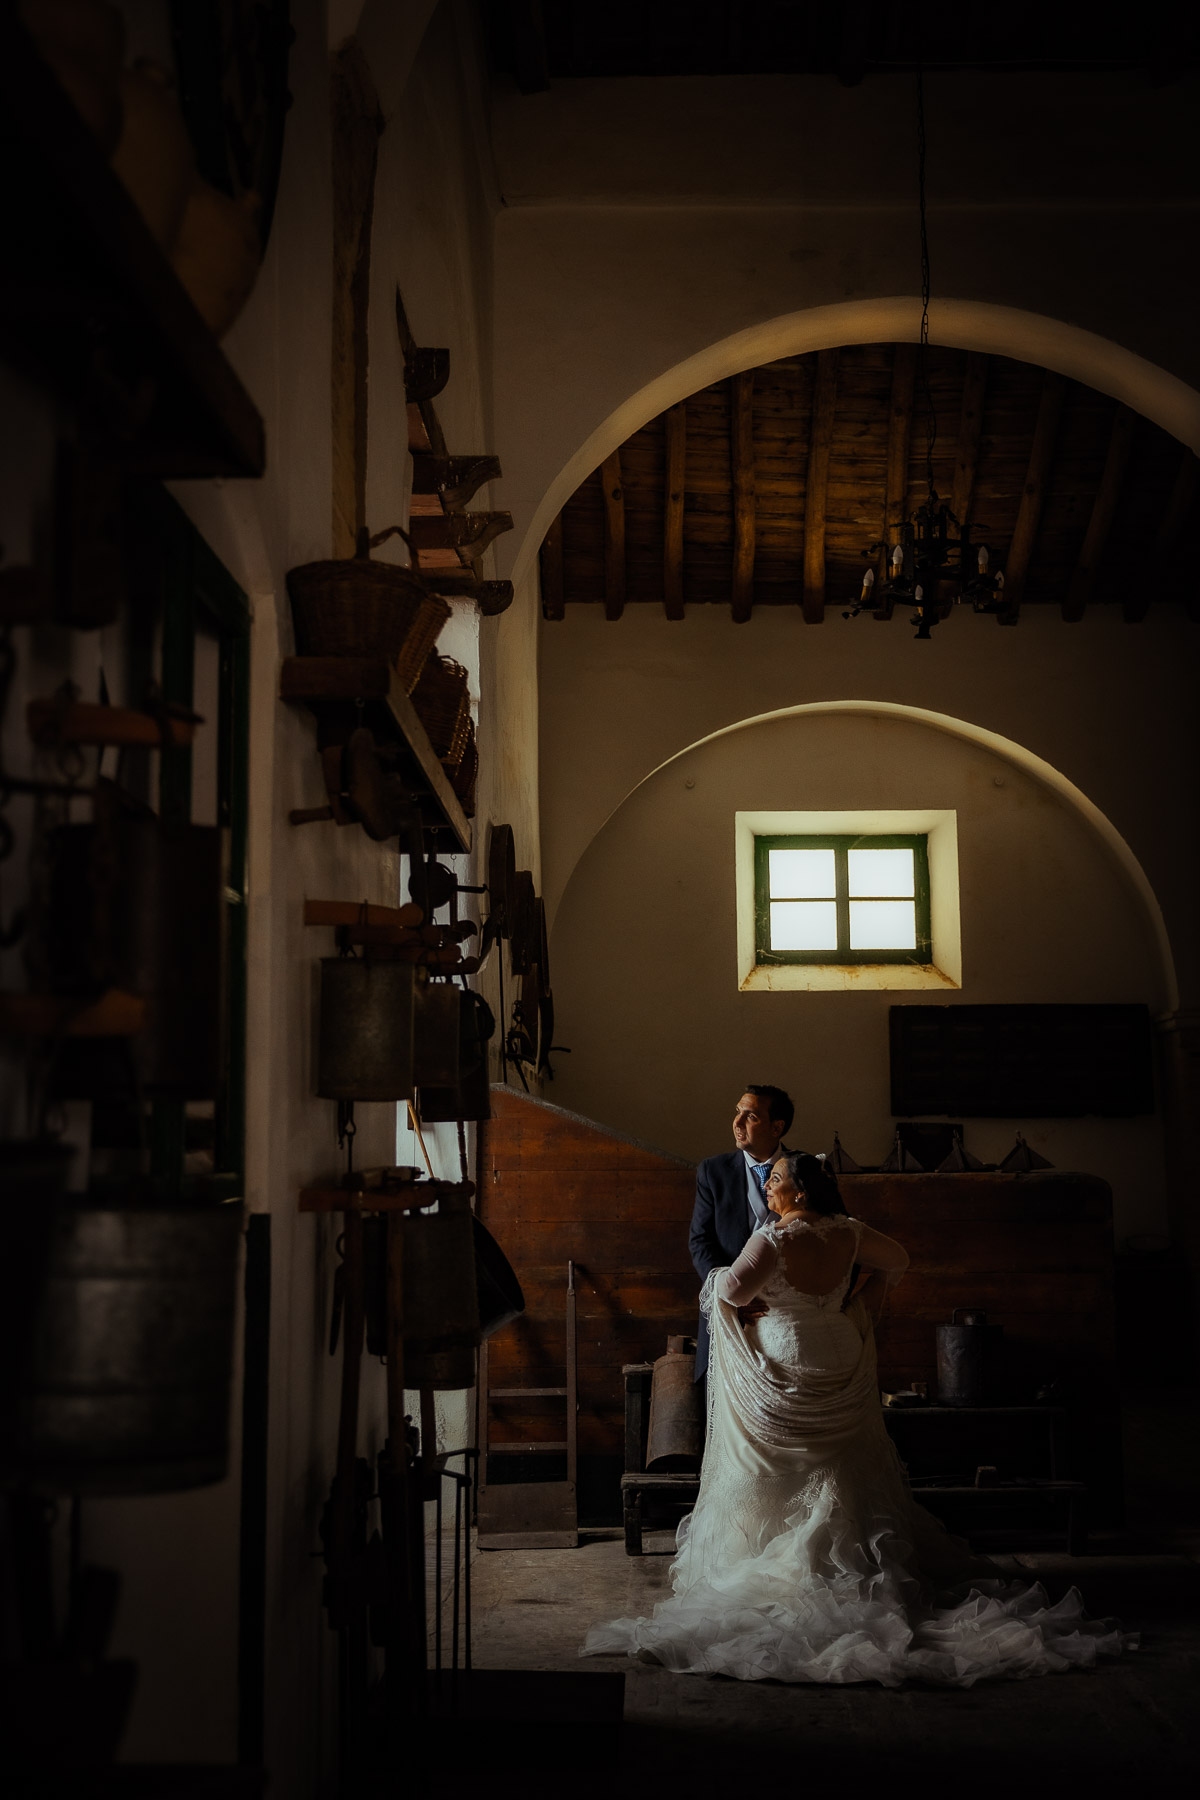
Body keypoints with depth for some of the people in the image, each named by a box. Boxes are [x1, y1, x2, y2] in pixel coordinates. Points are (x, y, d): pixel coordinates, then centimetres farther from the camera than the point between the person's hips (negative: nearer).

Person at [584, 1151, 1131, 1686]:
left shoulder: (774, 1240, -19)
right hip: (840, 1356, 6)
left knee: (772, 1478, 6)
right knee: (847, 1476, 15)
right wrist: (866, 1302, 21)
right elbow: (897, 1260, 13)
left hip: (785, 1364, -6)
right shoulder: (847, 1233, -1)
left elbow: (732, 1291, -20)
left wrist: (717, 1277, 2)